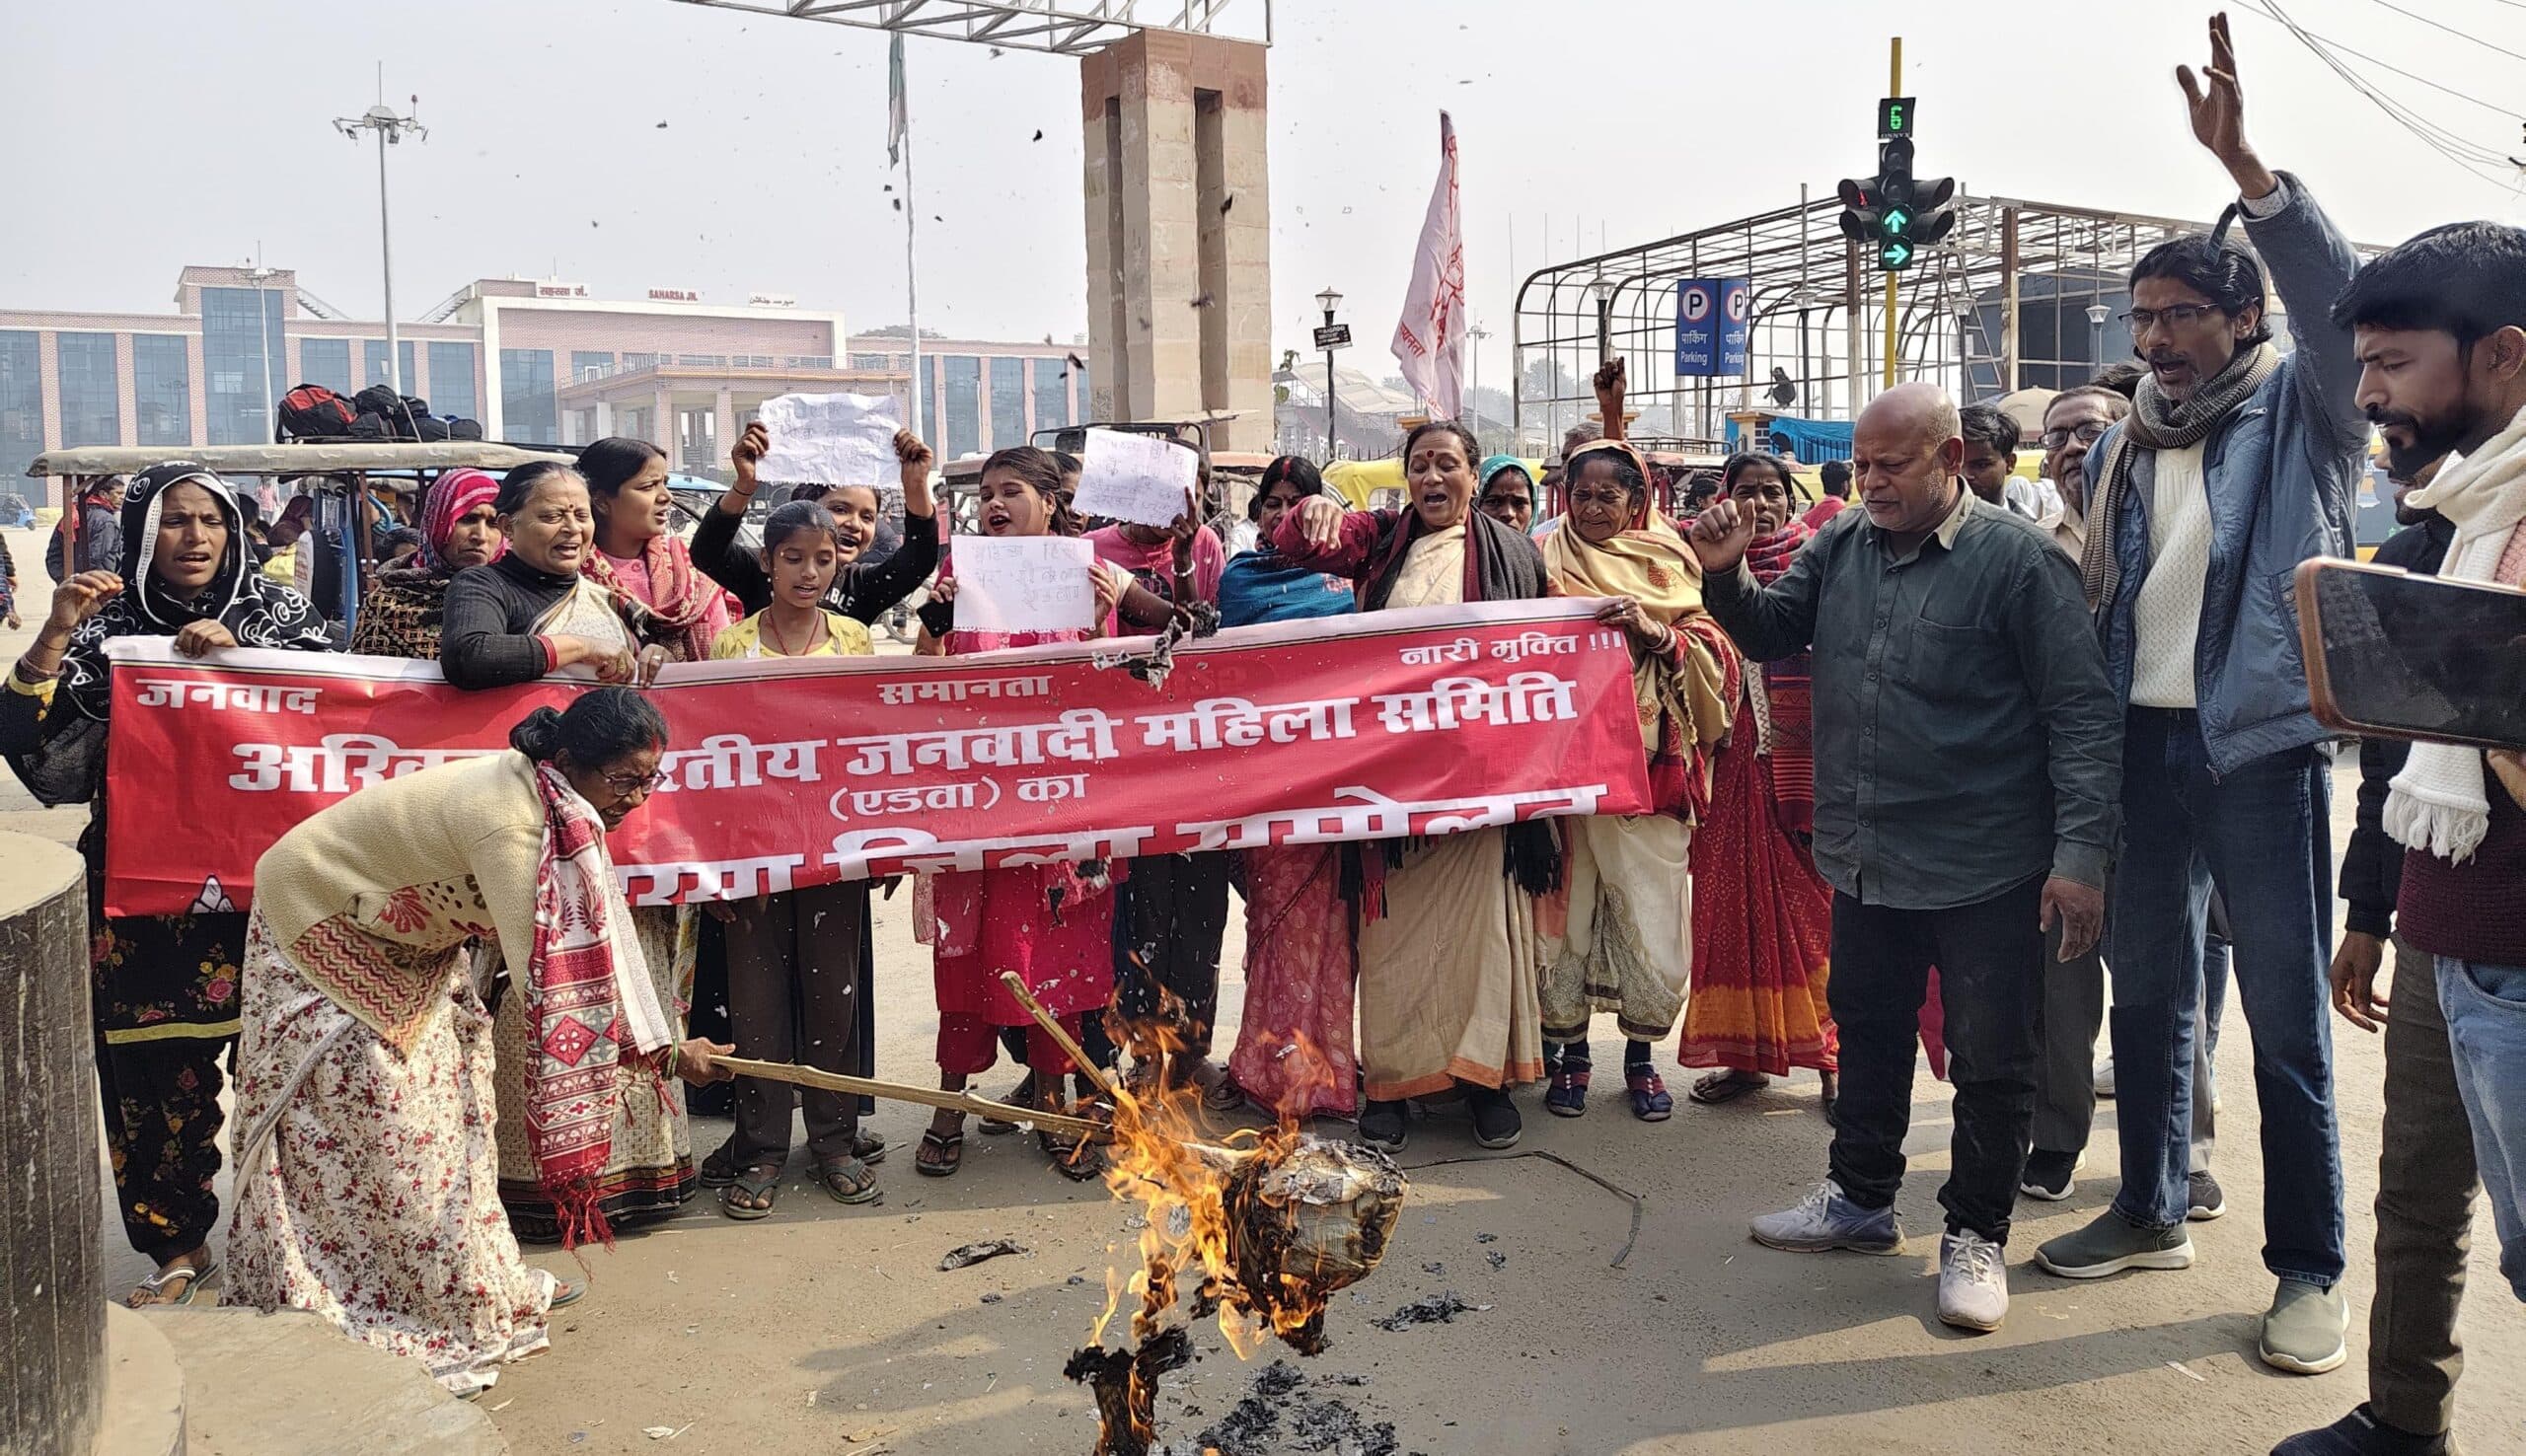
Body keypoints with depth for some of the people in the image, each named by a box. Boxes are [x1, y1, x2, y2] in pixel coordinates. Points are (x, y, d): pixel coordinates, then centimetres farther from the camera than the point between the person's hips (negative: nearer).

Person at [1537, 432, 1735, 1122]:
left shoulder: (1667, 562, 9)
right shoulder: (1546, 561, 9)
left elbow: (1715, 655, 1)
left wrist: (1657, 632, -14)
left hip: (1650, 763, 0)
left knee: (1651, 910, -1)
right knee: (1568, 905, 2)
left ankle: (1641, 1053, 16)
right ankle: (1568, 1051, 17)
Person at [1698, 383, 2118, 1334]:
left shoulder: (2016, 558, -12)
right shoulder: (1840, 548, 5)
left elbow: (2081, 711, -12)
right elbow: (1772, 632, 13)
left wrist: (2081, 850, -17)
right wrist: (1725, 575, -8)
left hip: (1985, 872, -5)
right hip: (1866, 861, 6)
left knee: (1991, 1060, 7)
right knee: (1868, 1037, 19)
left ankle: (1976, 1234, 24)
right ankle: (1861, 1198, 37)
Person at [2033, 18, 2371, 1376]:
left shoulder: (2302, 412, 0)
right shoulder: (2120, 447, 12)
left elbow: (2340, 302, -20)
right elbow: (2096, 598, 13)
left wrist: (2243, 164, -28)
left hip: (2262, 745, -5)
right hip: (2142, 743, 5)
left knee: (2286, 1012, 2)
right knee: (2147, 989, 14)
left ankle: (2311, 1266, 14)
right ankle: (2150, 1211, 29)